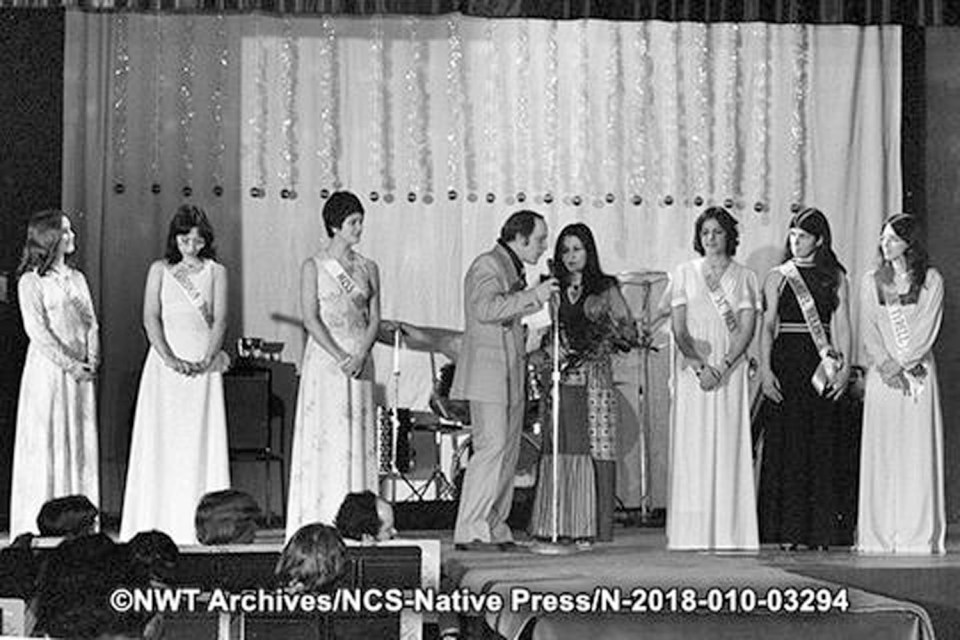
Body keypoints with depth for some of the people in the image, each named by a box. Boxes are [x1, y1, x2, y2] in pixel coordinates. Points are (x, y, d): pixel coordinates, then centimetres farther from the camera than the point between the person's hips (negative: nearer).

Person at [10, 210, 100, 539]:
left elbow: (92, 324, 12)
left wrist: (92, 361, -4)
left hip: (81, 373, 6)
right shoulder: (31, 281, -3)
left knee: (82, 444, 4)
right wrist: (69, 364, -17)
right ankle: (42, 523, -2)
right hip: (47, 369, -6)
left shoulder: (77, 278, 16)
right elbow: (37, 330, -12)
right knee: (46, 442, -5)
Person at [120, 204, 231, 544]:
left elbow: (219, 320, 0)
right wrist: (169, 358, -14)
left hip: (204, 365, 0)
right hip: (166, 360, 0)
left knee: (201, 442, -3)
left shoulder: (216, 272, 9)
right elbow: (151, 318, 0)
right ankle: (160, 521, -3)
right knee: (162, 441, -4)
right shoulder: (160, 270, 9)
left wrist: (207, 359, -15)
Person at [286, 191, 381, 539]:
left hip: (360, 360, 4)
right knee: (323, 435, -6)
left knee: (358, 435, 1)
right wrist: (340, 357, -16)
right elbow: (311, 319, -7)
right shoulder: (314, 266, 1)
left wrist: (360, 355, -10)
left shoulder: (368, 268, 11)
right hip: (324, 357, -4)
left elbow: (374, 318, 7)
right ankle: (319, 521, -5)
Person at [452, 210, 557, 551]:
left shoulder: (512, 269, 19)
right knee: (491, 448, -14)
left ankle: (495, 529, 12)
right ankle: (470, 532, -12)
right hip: (487, 375, -10)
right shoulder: (487, 266, -11)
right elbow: (487, 309, -27)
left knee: (508, 452, 9)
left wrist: (541, 298, 21)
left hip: (510, 378, 10)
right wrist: (531, 295, -25)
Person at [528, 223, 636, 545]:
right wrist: (549, 351, -3)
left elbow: (631, 332, 7)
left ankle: (589, 527, -4)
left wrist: (607, 322, -11)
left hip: (595, 378, -2)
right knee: (559, 449, -4)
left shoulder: (605, 289, 7)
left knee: (594, 447, -6)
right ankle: (559, 525, -1)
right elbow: (543, 334, 17)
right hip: (561, 380, 2)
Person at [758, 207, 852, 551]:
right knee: (785, 444, -4)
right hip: (787, 362, -1)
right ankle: (787, 531, -1)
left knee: (821, 447, -1)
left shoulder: (835, 278, 9)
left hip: (822, 366, 1)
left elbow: (842, 326, 5)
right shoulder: (778, 276, 7)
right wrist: (765, 369, -8)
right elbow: (767, 326, 2)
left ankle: (819, 530, 3)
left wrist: (844, 367, -5)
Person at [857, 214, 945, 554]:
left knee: (918, 452, -4)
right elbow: (869, 332, 4)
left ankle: (919, 534, -3)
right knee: (880, 452, -2)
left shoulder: (931, 280, 4)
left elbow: (926, 330, -3)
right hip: (882, 373, 2)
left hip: (918, 371, -2)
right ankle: (878, 534, -1)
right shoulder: (871, 282, 11)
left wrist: (901, 364, -11)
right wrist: (885, 366, -10)